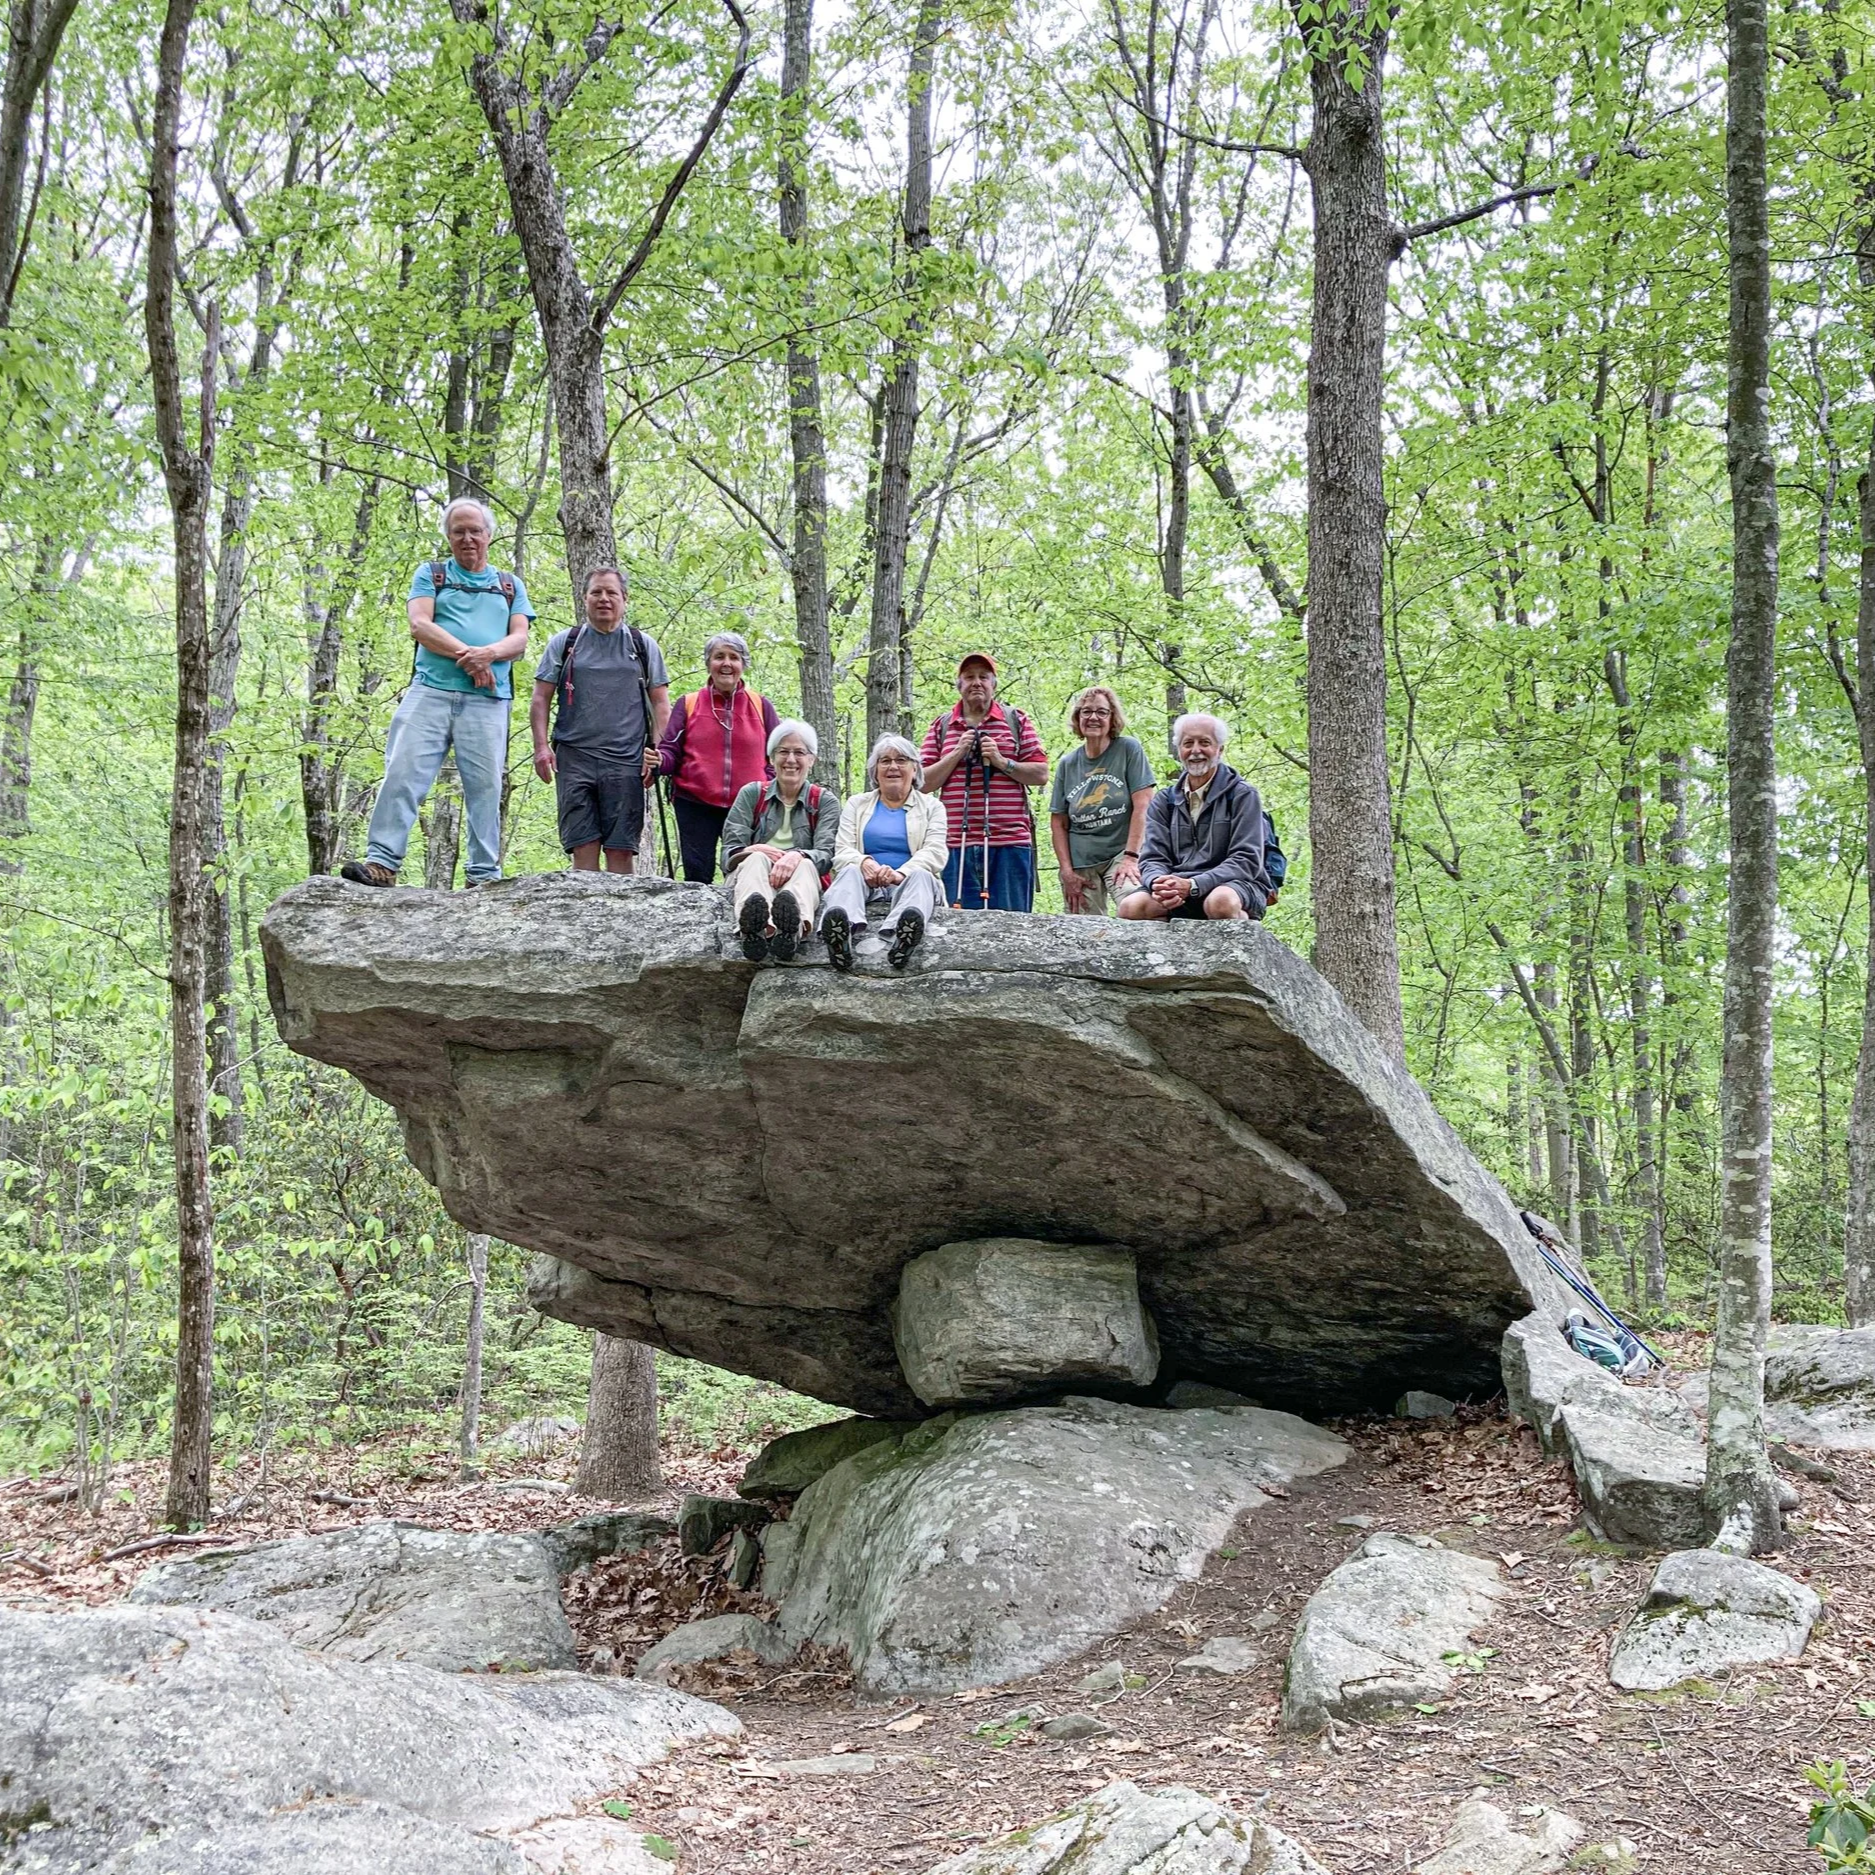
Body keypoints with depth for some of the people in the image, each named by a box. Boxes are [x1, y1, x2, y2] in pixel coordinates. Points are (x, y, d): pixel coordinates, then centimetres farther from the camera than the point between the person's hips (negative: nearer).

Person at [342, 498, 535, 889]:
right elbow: (419, 625, 1)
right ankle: (382, 862, -16)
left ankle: (484, 875, 0)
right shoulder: (431, 574, 16)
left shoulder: (510, 585, 21)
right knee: (403, 774, -12)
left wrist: (488, 653, -14)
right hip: (430, 691, -1)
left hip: (487, 700, 1)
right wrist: (467, 656, -10)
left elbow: (519, 639, 8)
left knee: (485, 787, -3)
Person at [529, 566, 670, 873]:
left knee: (621, 849, -5)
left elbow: (661, 704, 13)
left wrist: (657, 752, 0)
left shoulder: (643, 646, 14)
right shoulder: (564, 643, 13)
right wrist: (541, 746, -2)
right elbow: (541, 699, 11)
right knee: (583, 846, -4)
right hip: (574, 758, 0)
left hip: (626, 762, 0)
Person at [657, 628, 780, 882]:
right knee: (697, 875, -5)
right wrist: (659, 759, -17)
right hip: (695, 806, 0)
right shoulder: (688, 705, 10)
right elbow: (670, 750, 6)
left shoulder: (761, 707, 11)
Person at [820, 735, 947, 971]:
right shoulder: (857, 804, 22)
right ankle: (840, 928, -68)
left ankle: (904, 931, -71)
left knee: (920, 875, -35)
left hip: (909, 883, -1)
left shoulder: (931, 806, 17)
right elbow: (842, 850, 7)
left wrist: (900, 873, -22)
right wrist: (865, 863, -19)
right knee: (850, 871, -32)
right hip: (866, 885, 1)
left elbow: (935, 852, 0)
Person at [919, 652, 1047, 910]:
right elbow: (923, 783, 7)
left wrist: (1002, 762, -8)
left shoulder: (1016, 721, 12)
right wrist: (958, 753, -4)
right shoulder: (941, 726, 14)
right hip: (957, 844, 1)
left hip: (1009, 843, -1)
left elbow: (1041, 775, 6)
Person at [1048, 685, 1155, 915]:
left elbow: (1142, 806, -6)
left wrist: (1131, 857, -15)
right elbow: (1058, 823, 11)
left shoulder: (1128, 749, 1)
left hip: (1121, 852, -4)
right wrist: (1067, 871, 0)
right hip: (1080, 861, 4)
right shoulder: (1067, 764, 10)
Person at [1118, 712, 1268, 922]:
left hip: (1232, 884, -3)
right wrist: (1158, 883, -18)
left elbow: (1246, 861, -7)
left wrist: (1192, 886, -21)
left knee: (1221, 902, -40)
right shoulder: (1164, 801, 17)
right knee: (1131, 906, -28)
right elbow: (1152, 859, 10)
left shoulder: (1242, 795, 4)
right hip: (1177, 887, 3)